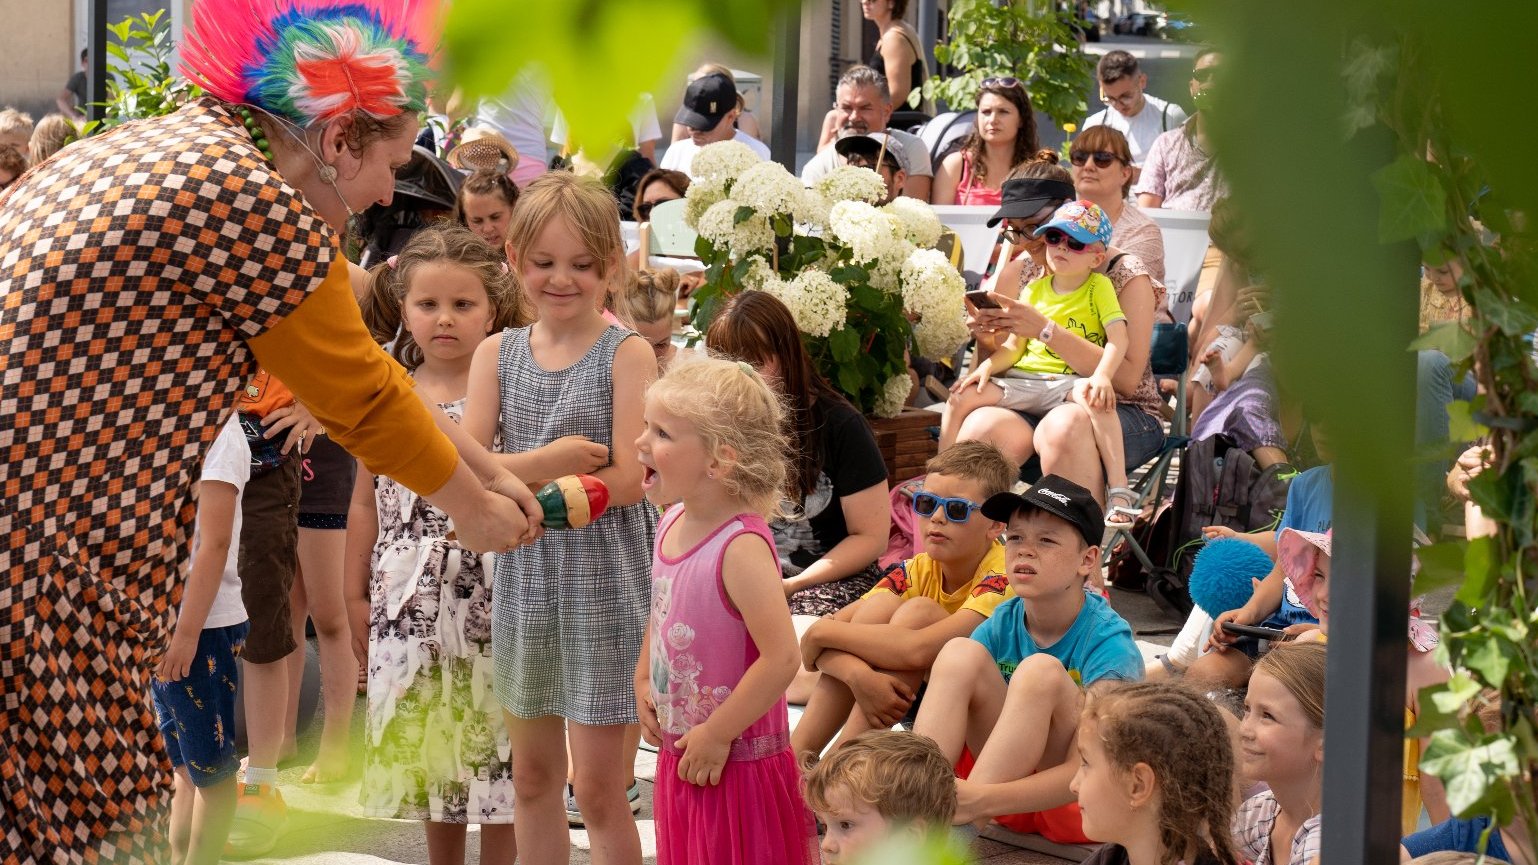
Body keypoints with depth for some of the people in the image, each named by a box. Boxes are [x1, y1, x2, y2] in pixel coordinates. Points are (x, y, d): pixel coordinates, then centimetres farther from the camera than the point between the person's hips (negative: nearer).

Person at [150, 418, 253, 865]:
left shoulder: (218, 430, -13)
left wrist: (187, 632, -18)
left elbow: (215, 542, -16)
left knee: (211, 769, 3)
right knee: (184, 766, 14)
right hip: (158, 619, 8)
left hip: (200, 625, -8)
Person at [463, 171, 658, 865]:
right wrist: (550, 461, -21)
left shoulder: (626, 354, -6)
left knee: (597, 788, -2)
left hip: (603, 579, -5)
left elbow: (626, 481, -15)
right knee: (531, 775, 13)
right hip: (524, 576, 5)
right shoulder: (498, 354, 6)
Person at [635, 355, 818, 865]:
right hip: (680, 755, 8)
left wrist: (716, 735, -21)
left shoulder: (741, 547, -23)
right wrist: (643, 682, 10)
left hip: (737, 762, -8)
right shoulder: (672, 523, 3)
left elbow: (781, 659, -28)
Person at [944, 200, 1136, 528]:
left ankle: (1120, 492, -41)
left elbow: (1118, 338, -11)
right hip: (1023, 380, 5)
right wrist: (987, 366, -7)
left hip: (1070, 381, -5)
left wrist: (1101, 376, -29)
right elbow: (1014, 346, 13)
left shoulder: (1100, 287, 2)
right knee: (961, 396, -15)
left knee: (1092, 396, -38)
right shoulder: (1035, 289, 14)